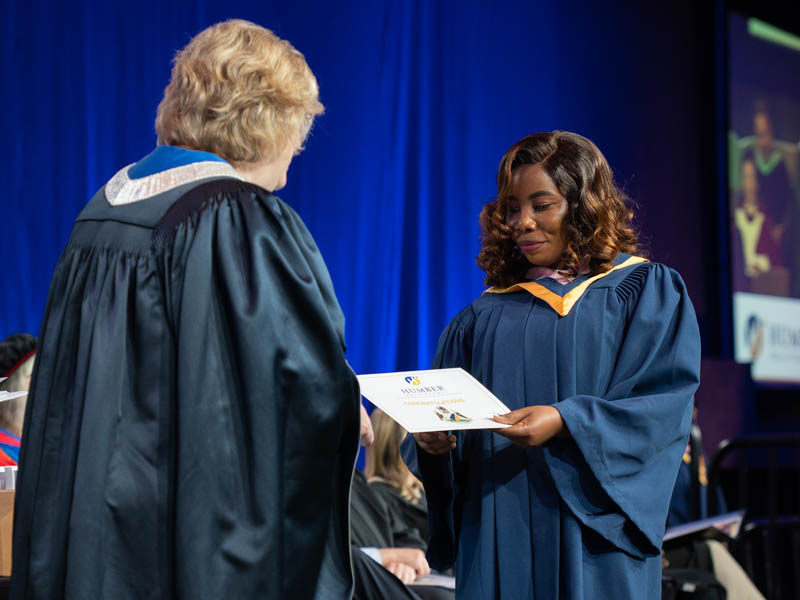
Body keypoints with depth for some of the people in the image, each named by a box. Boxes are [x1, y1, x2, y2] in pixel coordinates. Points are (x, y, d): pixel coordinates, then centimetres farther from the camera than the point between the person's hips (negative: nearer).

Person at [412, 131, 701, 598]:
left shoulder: (646, 292, 5)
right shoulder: (485, 318, 15)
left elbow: (666, 403, -7)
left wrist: (566, 422, -20)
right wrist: (433, 441, -12)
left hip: (594, 532, -3)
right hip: (499, 536, 3)